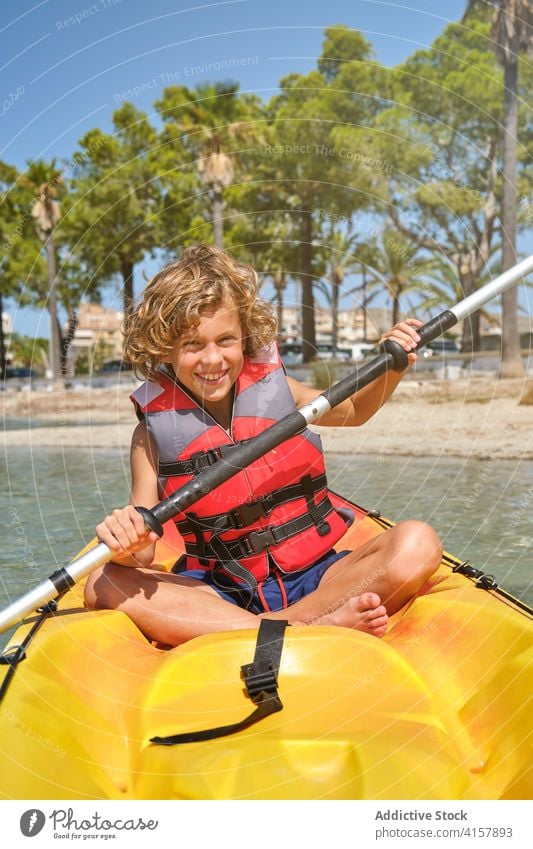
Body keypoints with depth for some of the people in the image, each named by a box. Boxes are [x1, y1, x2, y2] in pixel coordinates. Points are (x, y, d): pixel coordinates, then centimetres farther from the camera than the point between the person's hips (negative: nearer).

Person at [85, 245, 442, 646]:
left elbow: (354, 410, 22)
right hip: (219, 594, 0)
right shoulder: (155, 431, -2)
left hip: (314, 577, 1)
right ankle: (313, 627, -36)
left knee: (417, 543, -22)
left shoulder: (273, 386, 4)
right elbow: (143, 555, -6)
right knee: (106, 585, -27)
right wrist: (124, 544, -29)